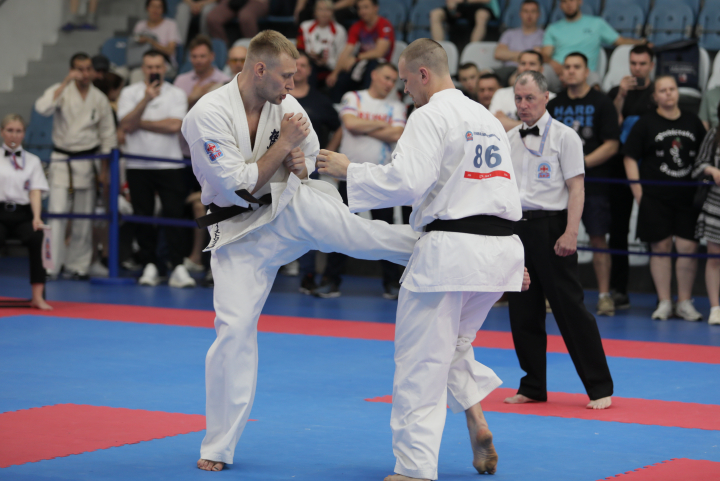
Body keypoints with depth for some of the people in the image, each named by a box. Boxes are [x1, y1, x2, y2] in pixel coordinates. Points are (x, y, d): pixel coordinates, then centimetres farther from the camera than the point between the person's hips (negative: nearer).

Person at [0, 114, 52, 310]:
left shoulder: (32, 160, 16)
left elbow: (36, 192, 5)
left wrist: (36, 218, -12)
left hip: (22, 214, 1)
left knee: (37, 238, -31)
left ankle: (37, 296, -29)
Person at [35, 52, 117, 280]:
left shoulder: (100, 99, 3)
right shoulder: (61, 91, -3)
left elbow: (107, 135, 9)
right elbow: (42, 107, -24)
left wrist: (104, 169, 6)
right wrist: (66, 83, -23)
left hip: (87, 162, 3)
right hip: (62, 159, -3)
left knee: (84, 217, 7)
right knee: (57, 213, -11)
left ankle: (77, 265, 17)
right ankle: (51, 265, -9)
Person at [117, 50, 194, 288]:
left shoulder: (177, 94, 3)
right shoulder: (130, 93, 6)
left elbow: (175, 125, -12)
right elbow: (126, 125, -9)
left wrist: (141, 123, -6)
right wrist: (146, 100, -18)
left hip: (170, 165, -1)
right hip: (138, 165, 1)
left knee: (174, 215, -7)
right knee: (143, 217, 4)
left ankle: (178, 268, -9)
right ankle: (150, 266, 12)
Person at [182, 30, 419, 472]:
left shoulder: (287, 106, -3)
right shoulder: (207, 116, -20)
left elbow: (311, 157, 14)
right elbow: (237, 188, -24)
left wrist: (300, 165, -10)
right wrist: (282, 146, -21)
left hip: (291, 206, 3)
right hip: (240, 231, -3)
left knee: (356, 232, -22)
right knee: (235, 329, -6)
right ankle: (218, 448, 3)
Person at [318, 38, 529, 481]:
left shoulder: (431, 116, -9)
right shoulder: (489, 119, 19)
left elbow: (405, 181, -19)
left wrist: (349, 170, -5)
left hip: (450, 251, -9)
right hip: (501, 248, 9)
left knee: (420, 364, -1)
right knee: (454, 342, 28)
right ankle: (476, 420, 9)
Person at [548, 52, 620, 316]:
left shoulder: (601, 103, -1)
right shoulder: (554, 105, 11)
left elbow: (611, 145, -6)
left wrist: (581, 163, -14)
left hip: (593, 183, -3)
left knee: (598, 238, -2)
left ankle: (604, 294, 3)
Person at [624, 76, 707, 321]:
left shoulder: (693, 122, 11)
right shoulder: (645, 124, 2)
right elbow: (630, 158, 1)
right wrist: (638, 191, -6)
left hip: (688, 197, 2)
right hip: (656, 197, -2)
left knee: (688, 247, -3)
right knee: (661, 248, 1)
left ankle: (685, 303, 8)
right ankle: (664, 302, 9)